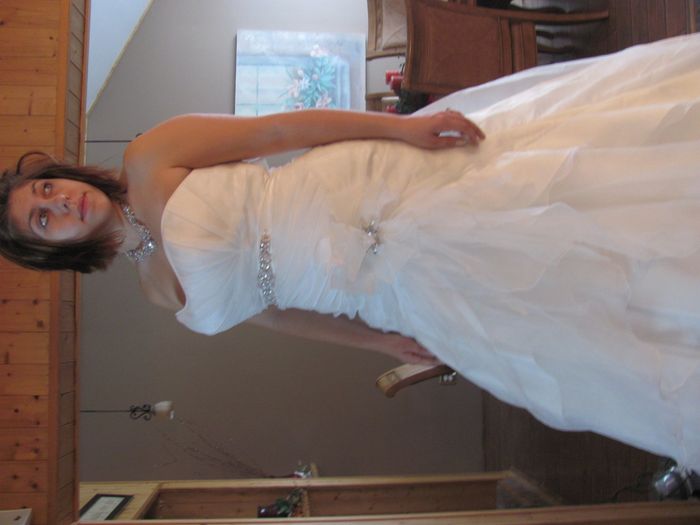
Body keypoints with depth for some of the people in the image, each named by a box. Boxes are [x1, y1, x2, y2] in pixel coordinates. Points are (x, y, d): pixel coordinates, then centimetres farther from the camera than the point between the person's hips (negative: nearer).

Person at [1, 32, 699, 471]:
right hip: (384, 285, 1)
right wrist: (380, 339, 6)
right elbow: (274, 306, 13)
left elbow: (278, 128, -5)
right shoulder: (162, 292, 10)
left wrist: (403, 125, -14)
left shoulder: (150, 161, 1)